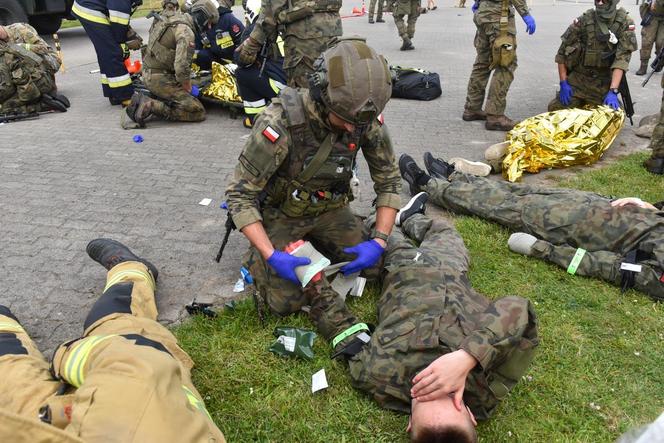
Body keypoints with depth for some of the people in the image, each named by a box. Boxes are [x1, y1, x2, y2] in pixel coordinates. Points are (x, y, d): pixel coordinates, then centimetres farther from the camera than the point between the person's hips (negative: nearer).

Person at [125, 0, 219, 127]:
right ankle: (151, 106, -15)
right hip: (160, 78, -9)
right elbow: (182, 67, -27)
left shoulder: (173, 16, 8)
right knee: (198, 112, -11)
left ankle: (144, 100, 7)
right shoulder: (186, 32, -19)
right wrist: (189, 89, -10)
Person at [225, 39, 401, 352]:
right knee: (285, 301, -17)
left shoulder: (366, 119, -18)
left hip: (329, 209, 5)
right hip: (281, 215, -4)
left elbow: (389, 180, -5)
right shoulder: (280, 123, -32)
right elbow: (239, 194, -24)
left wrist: (378, 241, -16)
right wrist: (271, 255, -32)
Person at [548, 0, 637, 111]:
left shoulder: (625, 23, -9)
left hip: (603, 85, 0)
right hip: (577, 81, 1)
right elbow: (562, 52, -2)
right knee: (555, 109, -11)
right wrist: (563, 83, -9)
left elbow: (622, 59, -16)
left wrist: (613, 91, -28)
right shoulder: (584, 20, -8)